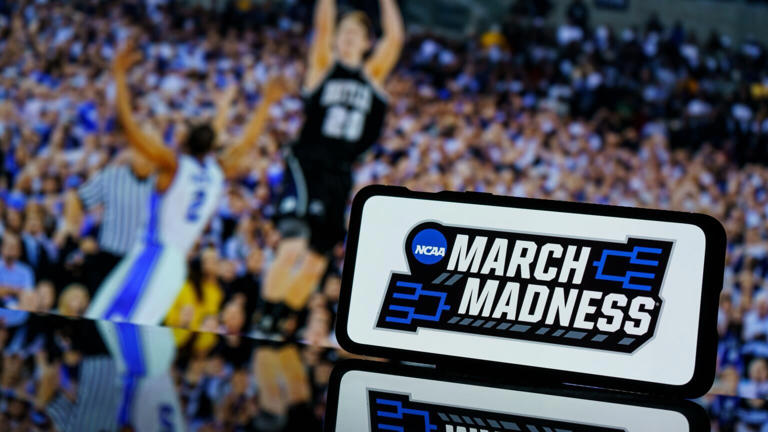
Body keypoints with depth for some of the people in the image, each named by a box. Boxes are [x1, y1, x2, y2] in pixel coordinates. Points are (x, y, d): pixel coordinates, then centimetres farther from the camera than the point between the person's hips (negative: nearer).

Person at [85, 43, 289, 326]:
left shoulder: (173, 164, -9)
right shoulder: (220, 171, 6)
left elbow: (128, 124, -11)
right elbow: (248, 140, 24)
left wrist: (119, 74, -5)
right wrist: (267, 101, 34)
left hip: (151, 257, -6)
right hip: (176, 265, 6)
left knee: (111, 321, -7)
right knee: (134, 326, 11)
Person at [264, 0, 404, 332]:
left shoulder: (373, 74, 11)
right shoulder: (323, 65, 5)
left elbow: (395, 37, -1)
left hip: (339, 173, 4)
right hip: (306, 164, -4)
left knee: (317, 260, 8)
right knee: (293, 246, -21)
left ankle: (284, 319, 25)